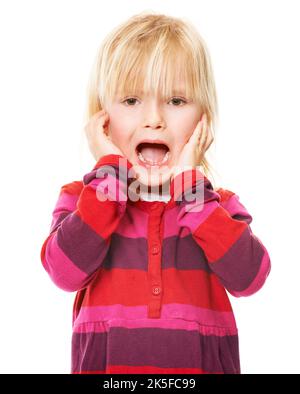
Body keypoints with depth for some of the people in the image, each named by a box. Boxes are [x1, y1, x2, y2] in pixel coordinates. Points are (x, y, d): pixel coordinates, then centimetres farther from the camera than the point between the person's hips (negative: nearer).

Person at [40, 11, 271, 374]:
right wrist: (111, 171, -18)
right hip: (106, 362, 0)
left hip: (201, 363, 1)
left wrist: (190, 184, -18)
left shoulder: (218, 203, -2)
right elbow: (65, 272, -20)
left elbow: (248, 278, -18)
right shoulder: (81, 197, -3)